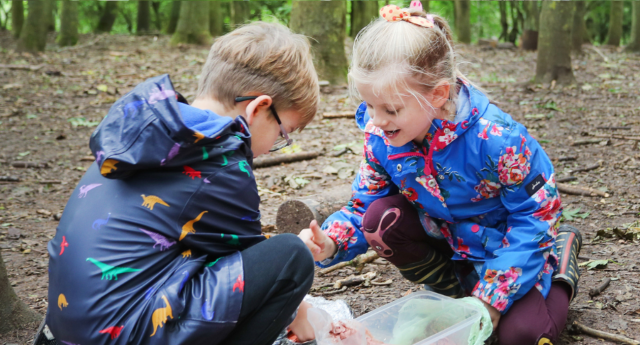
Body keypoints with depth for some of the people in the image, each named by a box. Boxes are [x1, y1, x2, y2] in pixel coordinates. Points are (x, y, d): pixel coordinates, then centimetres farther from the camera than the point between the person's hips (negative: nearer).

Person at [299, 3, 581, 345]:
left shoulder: (494, 137, -34)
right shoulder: (379, 137, -19)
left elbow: (534, 213, -23)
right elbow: (364, 205, -6)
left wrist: (491, 299, -25)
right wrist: (329, 244, -31)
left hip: (503, 241, -4)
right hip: (445, 237, 4)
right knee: (380, 218, -23)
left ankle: (560, 252, 10)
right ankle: (460, 286, -2)